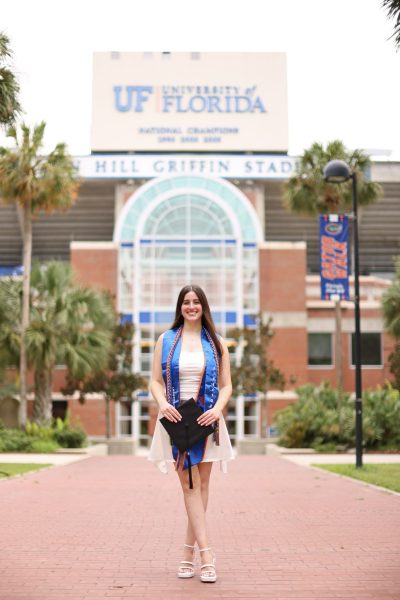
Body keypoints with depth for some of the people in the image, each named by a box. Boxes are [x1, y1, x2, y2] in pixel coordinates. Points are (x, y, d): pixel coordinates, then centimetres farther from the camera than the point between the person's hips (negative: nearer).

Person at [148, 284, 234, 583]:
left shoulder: (216, 343, 9)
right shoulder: (167, 340, 8)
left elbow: (226, 385, 7)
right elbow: (156, 381, 5)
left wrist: (217, 408, -11)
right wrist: (162, 403, -15)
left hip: (206, 420, 1)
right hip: (176, 420, -1)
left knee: (202, 484, 3)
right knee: (190, 485, -7)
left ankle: (189, 552, 13)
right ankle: (206, 554, -10)